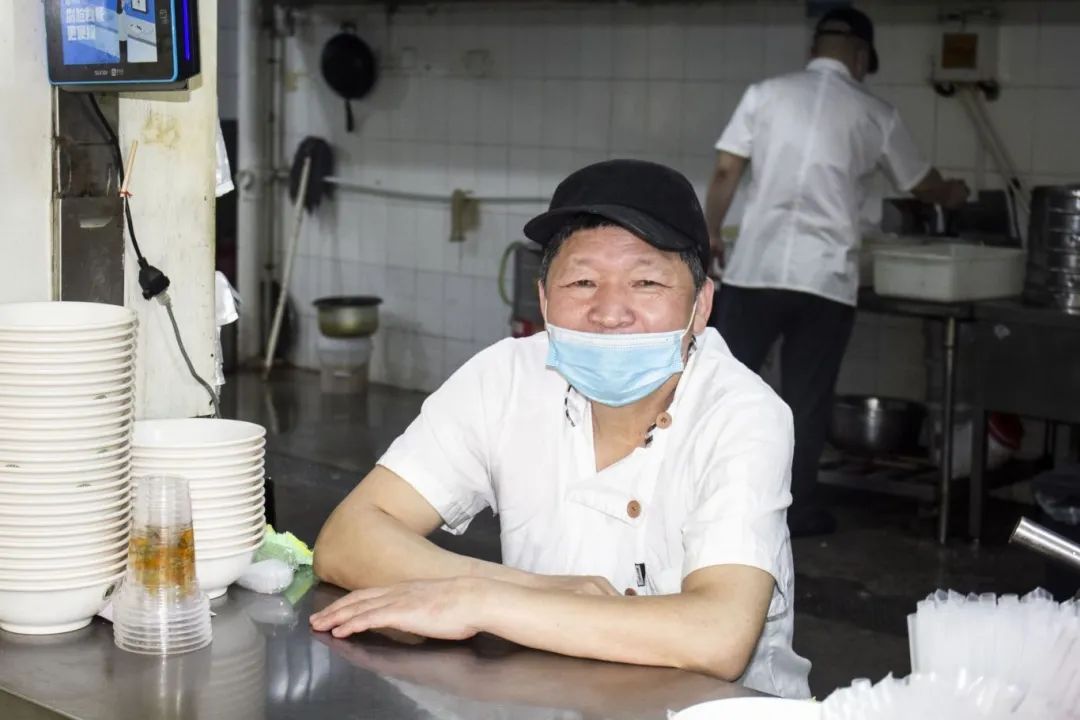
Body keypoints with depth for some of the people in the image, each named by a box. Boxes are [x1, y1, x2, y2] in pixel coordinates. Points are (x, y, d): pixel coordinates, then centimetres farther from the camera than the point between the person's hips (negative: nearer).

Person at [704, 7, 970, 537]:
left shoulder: (766, 93, 5)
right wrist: (952, 195, 42)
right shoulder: (875, 115, 6)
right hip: (826, 279, 0)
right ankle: (798, 508, 14)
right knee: (806, 401, 8)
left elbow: (726, 173, 1)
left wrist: (710, 233, 15)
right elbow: (922, 186, 20)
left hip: (756, 269, 0)